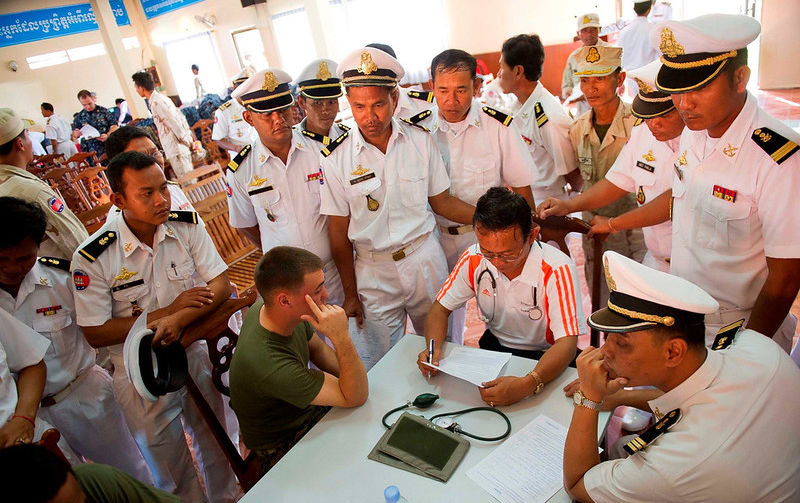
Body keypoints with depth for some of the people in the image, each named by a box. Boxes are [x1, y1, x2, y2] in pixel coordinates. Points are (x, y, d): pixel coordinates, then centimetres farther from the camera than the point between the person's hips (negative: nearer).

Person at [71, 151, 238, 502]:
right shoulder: (93, 258, -19)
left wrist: (179, 319, -27)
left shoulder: (186, 225, -11)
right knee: (170, 466, 15)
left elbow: (221, 285, -10)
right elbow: (95, 334, -15)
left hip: (196, 355, 3)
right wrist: (168, 311, -21)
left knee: (216, 445, 22)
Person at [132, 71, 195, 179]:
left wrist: (187, 141, -11)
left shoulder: (156, 102, -14)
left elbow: (175, 123, -18)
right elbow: (180, 117, 18)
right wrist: (189, 135, 18)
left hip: (176, 149, -10)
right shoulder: (160, 97, 16)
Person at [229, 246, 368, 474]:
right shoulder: (267, 364, -39)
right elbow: (355, 398, -31)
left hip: (309, 407, 8)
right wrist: (341, 337, -44)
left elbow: (317, 348, 7)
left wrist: (351, 379, -5)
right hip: (284, 445, -7)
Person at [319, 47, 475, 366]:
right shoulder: (336, 159, -10)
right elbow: (339, 232, -4)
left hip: (426, 259, 2)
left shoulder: (421, 141, -5)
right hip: (373, 272, -1)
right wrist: (350, 294, 0)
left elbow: (441, 202, 3)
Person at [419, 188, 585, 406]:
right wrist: (434, 348, -22)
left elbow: (567, 343, -27)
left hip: (543, 358, -2)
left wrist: (528, 384, -45)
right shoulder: (473, 259, -12)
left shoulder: (556, 270, -24)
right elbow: (441, 308, -1)